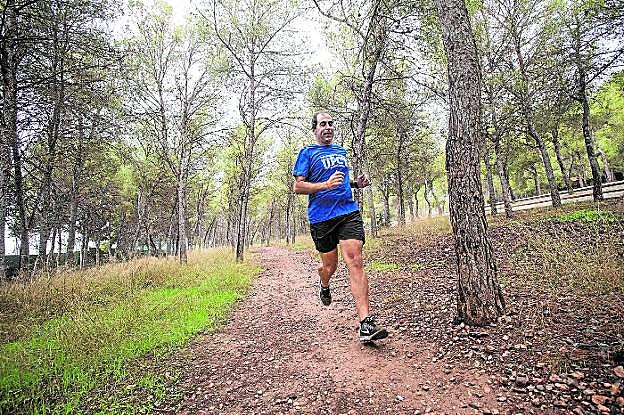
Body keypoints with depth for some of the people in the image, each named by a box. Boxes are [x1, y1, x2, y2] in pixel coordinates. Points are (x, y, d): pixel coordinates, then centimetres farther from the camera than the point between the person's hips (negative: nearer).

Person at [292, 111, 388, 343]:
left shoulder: (341, 151, 21)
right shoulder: (307, 153, 3)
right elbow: (298, 187, -5)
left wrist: (357, 183, 13)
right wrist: (326, 185, -19)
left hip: (348, 212, 3)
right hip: (321, 218, -3)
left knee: (355, 262, -12)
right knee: (330, 266, 9)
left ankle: (365, 324, -13)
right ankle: (324, 286, 48)